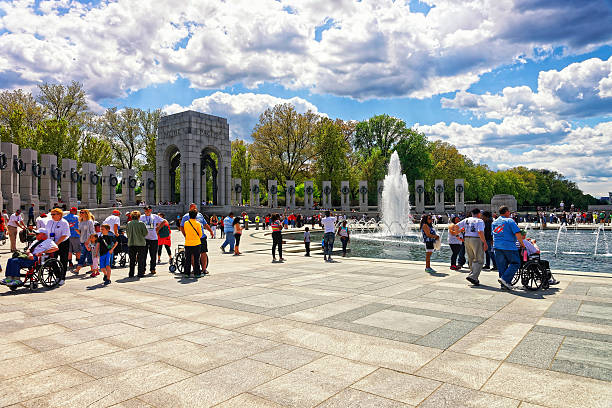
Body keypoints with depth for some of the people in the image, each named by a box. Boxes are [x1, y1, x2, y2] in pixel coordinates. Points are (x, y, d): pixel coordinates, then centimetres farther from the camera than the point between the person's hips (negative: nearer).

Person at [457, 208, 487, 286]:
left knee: (471, 260, 15)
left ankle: (475, 278, 21)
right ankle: (472, 276, -14)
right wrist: (485, 243, -14)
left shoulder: (466, 220, 10)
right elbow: (480, 232, -19)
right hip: (476, 239, -6)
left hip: (467, 239, 6)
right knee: (479, 260, 0)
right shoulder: (480, 221, -6)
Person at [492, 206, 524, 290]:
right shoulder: (509, 221, -5)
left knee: (501, 265, 10)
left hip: (497, 246, 6)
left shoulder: (494, 222, 15)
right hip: (509, 246, -6)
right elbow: (517, 234, -11)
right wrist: (522, 243, 1)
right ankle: (504, 279, -10)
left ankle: (504, 284, 10)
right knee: (515, 263, 3)